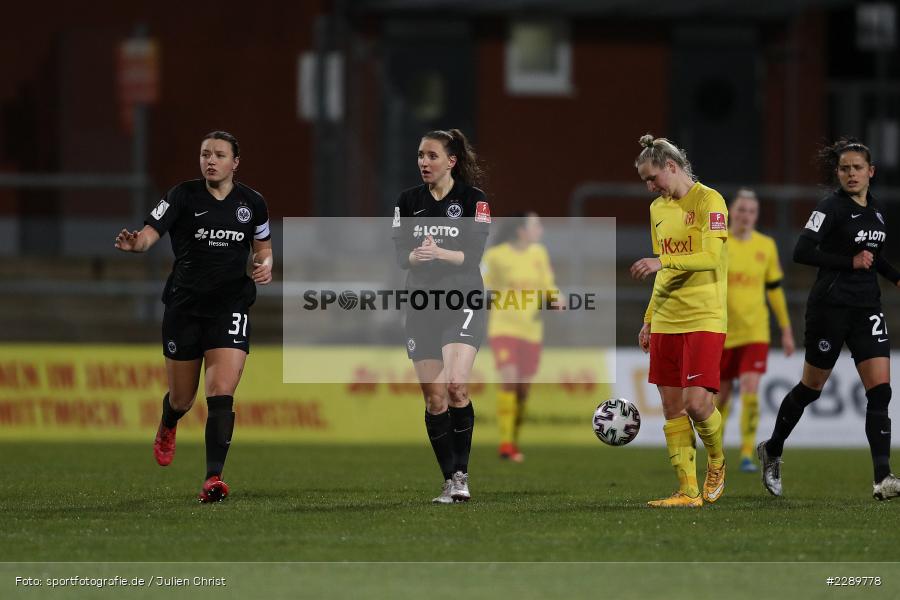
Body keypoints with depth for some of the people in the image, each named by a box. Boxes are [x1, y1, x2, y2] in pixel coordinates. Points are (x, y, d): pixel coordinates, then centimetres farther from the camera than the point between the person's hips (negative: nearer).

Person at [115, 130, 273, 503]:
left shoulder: (252, 203, 3)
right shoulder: (184, 196, -5)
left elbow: (262, 246, 19)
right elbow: (150, 232, -17)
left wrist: (265, 264, -4)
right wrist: (135, 244, -40)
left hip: (230, 307, 0)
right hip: (185, 305, 0)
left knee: (221, 394, -17)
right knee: (182, 398, 12)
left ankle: (213, 479, -17)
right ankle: (167, 427, 50)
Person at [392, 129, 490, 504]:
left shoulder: (473, 200, -2)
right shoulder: (408, 201, 8)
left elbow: (474, 253, -11)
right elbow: (399, 254, 2)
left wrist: (440, 253, -28)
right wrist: (416, 256, -20)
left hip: (463, 303, -4)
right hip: (422, 305, 4)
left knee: (456, 386, -20)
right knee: (435, 397, 0)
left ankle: (462, 473, -7)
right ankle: (450, 481, 8)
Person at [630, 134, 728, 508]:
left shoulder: (708, 201, -7)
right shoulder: (658, 208, 16)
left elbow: (711, 257, -18)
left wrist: (662, 261, -26)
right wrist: (649, 319, 20)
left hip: (704, 320, -7)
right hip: (666, 321, 7)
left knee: (696, 403, -15)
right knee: (672, 407, 2)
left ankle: (716, 462, 13)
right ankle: (688, 490, 5)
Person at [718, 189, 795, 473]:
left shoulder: (766, 246, 5)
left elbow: (775, 289, 14)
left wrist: (786, 330, 15)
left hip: (755, 332, 1)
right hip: (722, 332, -1)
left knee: (750, 391, -15)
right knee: (721, 394, 8)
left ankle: (747, 454, -10)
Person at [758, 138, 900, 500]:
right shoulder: (832, 208, -11)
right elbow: (802, 252, -20)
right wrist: (851, 262, -21)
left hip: (867, 308, 6)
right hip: (831, 305, -6)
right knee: (811, 388, 8)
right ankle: (772, 451, 32)